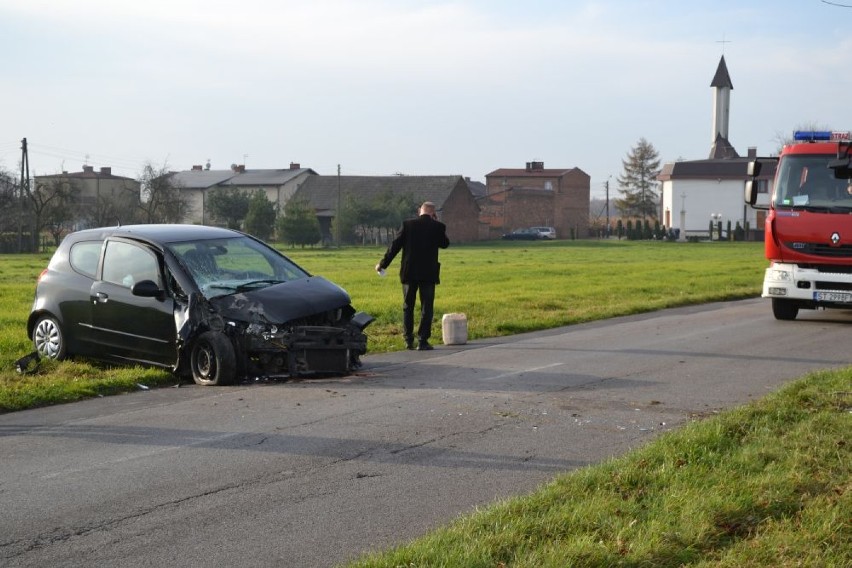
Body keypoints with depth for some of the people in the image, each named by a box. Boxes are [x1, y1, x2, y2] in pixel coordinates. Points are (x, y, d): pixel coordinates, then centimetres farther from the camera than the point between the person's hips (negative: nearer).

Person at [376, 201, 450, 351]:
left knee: (408, 306, 13)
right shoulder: (437, 227, -5)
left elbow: (394, 245, -2)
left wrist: (383, 264, 6)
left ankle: (408, 340, 13)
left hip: (409, 272, 1)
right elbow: (445, 244, 12)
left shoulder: (408, 225, -2)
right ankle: (422, 341, -1)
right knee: (426, 307, 4)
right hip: (428, 273, -1)